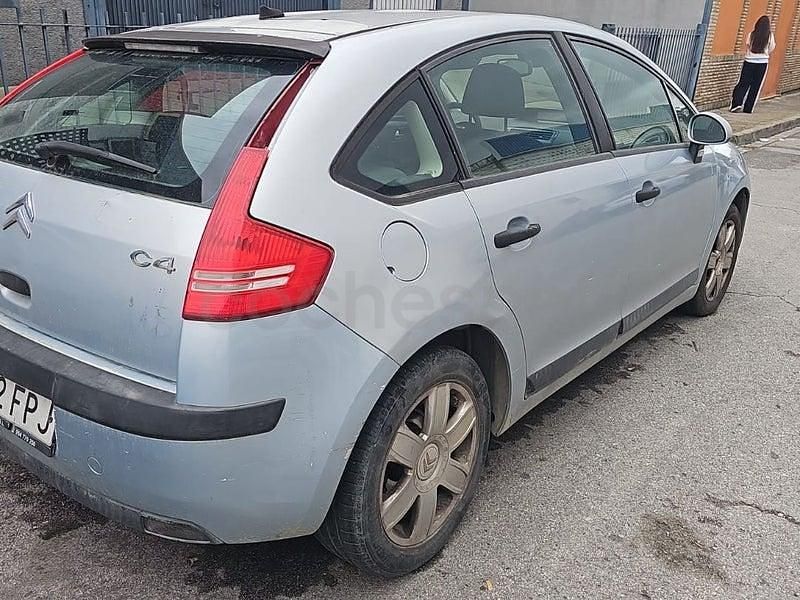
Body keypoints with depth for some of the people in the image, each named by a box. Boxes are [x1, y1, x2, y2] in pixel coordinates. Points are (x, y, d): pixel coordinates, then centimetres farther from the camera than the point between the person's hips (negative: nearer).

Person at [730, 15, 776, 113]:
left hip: (749, 61, 0)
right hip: (762, 62, 0)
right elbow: (771, 49, 5)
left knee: (743, 83, 5)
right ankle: (748, 108, 6)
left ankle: (737, 103, -11)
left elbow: (748, 46, 5)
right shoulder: (770, 36, -5)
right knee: (755, 86, 6)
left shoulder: (752, 35, -5)